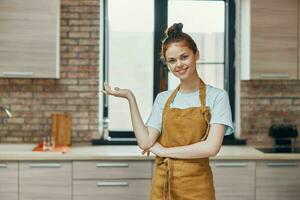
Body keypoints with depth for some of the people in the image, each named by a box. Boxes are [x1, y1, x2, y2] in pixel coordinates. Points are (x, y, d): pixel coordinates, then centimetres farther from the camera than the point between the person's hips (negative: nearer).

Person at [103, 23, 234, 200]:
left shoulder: (217, 97, -6)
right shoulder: (163, 99, 6)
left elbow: (211, 147, -16)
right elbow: (145, 142, -5)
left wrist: (164, 151, -9)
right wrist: (130, 98, -7)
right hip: (162, 185, 3)